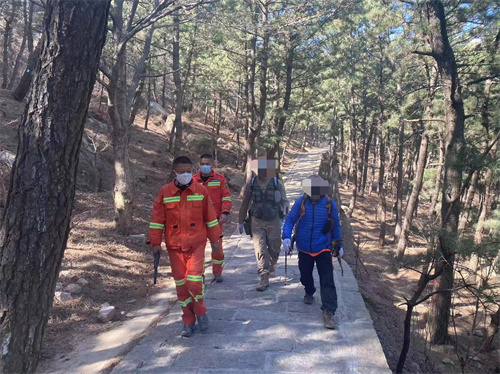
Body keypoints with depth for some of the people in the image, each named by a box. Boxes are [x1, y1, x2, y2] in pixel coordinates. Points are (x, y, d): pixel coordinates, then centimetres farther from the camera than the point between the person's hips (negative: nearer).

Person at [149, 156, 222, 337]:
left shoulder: (201, 191, 0)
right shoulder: (165, 192, -2)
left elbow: (210, 216, 6)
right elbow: (157, 219, 1)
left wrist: (215, 239, 8)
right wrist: (156, 243, 0)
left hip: (196, 244, -1)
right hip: (174, 246, 1)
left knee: (194, 280, -11)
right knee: (180, 283, 8)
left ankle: (200, 312, 18)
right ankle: (188, 321, 24)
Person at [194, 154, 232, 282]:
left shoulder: (220, 179, 1)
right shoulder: (194, 180, 5)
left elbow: (226, 197, 0)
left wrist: (225, 212, -11)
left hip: (216, 219, -1)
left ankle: (217, 273, 20)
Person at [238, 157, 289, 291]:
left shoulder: (277, 183, -4)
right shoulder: (251, 184, -2)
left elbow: (284, 201, 5)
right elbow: (245, 204, 7)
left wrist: (284, 208, -18)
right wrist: (240, 221, 11)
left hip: (274, 221, 0)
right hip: (257, 222, 0)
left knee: (274, 248, 13)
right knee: (260, 249, -7)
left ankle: (272, 265, 45)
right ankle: (264, 279, -1)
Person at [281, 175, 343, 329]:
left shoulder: (330, 203, -7)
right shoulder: (301, 202, -9)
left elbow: (336, 225, 4)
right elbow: (290, 220, -5)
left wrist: (339, 244, 9)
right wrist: (286, 237, -21)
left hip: (323, 248, -1)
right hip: (304, 247, 2)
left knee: (327, 280, -8)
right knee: (305, 274, 20)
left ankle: (328, 312, -4)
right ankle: (309, 292, 50)